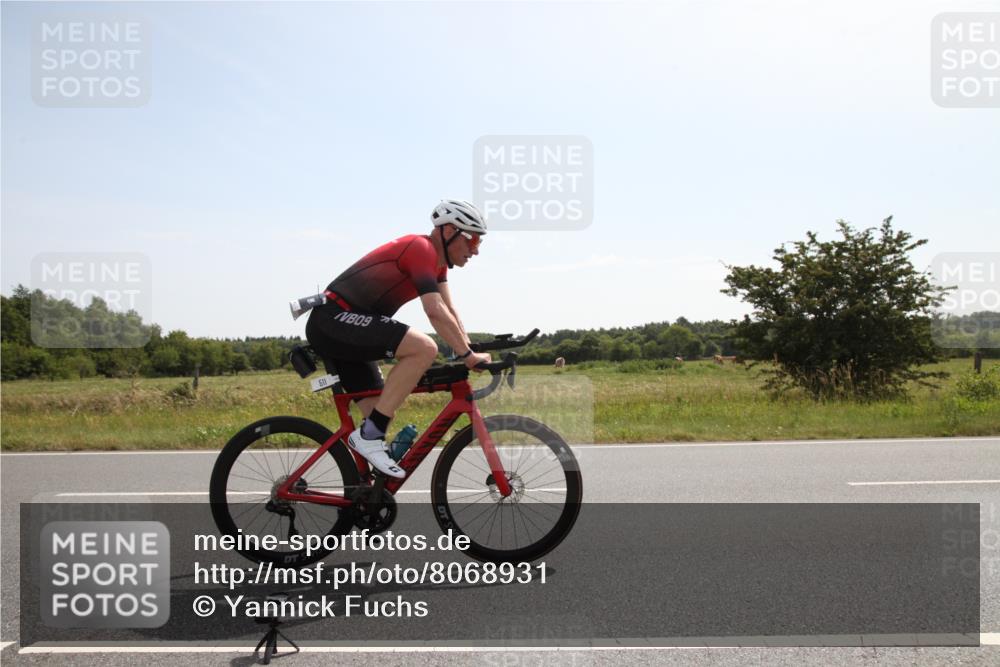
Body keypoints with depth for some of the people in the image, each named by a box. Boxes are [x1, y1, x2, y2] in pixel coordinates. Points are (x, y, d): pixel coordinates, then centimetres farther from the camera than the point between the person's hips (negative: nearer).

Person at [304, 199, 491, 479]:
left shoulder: (436, 258, 15)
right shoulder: (421, 248, -16)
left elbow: (449, 310, 11)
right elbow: (435, 311, -26)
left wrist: (469, 353, 0)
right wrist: (468, 355, -21)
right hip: (334, 320, -11)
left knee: (381, 415, 8)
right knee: (424, 348, -28)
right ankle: (368, 435, -20)